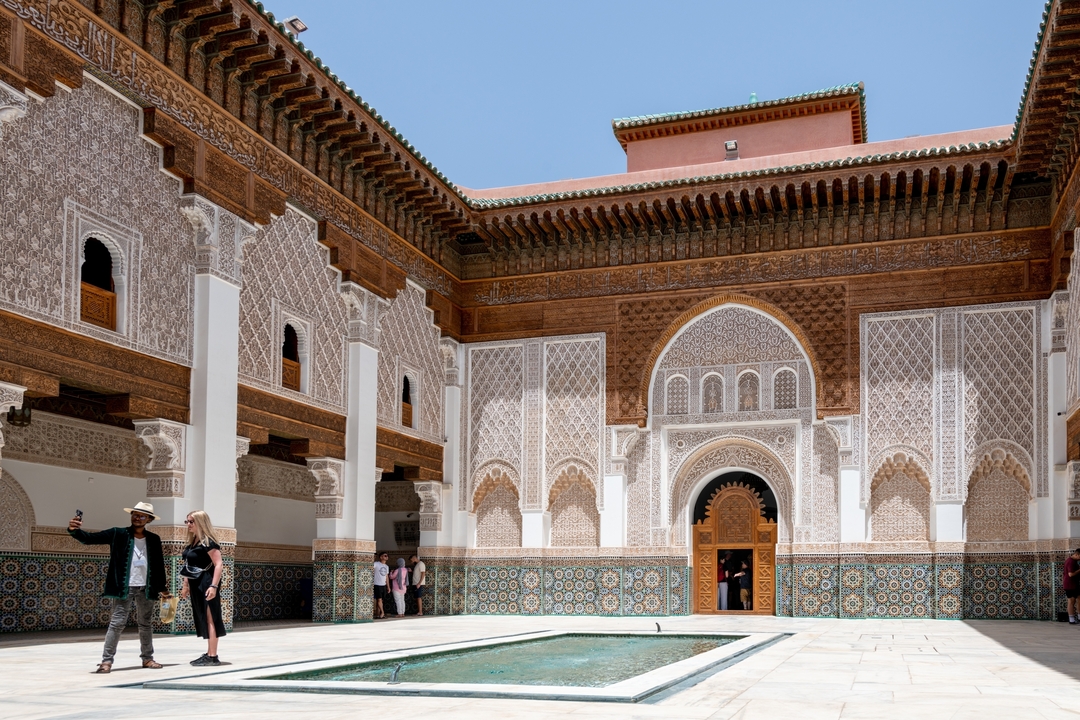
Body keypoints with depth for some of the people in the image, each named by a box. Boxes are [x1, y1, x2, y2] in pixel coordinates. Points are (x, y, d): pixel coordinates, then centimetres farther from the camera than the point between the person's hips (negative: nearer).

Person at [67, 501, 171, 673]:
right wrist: (74, 530, -32)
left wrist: (162, 587, 6)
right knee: (116, 623, -7)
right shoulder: (118, 534, -4)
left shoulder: (154, 540, 5)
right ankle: (107, 660, -4)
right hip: (124, 588, -3)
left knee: (146, 624, 13)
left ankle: (147, 658, 23)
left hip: (146, 588, 4)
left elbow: (159, 565, 9)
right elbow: (90, 538, -13)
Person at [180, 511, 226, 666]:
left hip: (206, 585, -9)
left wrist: (214, 586, -26)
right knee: (202, 619, 12)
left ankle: (213, 656, -5)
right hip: (196, 585, 9)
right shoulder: (192, 543, 13)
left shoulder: (208, 542, -14)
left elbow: (218, 564, -20)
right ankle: (209, 653, 18)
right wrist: (186, 585, 20)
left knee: (210, 619, -6)